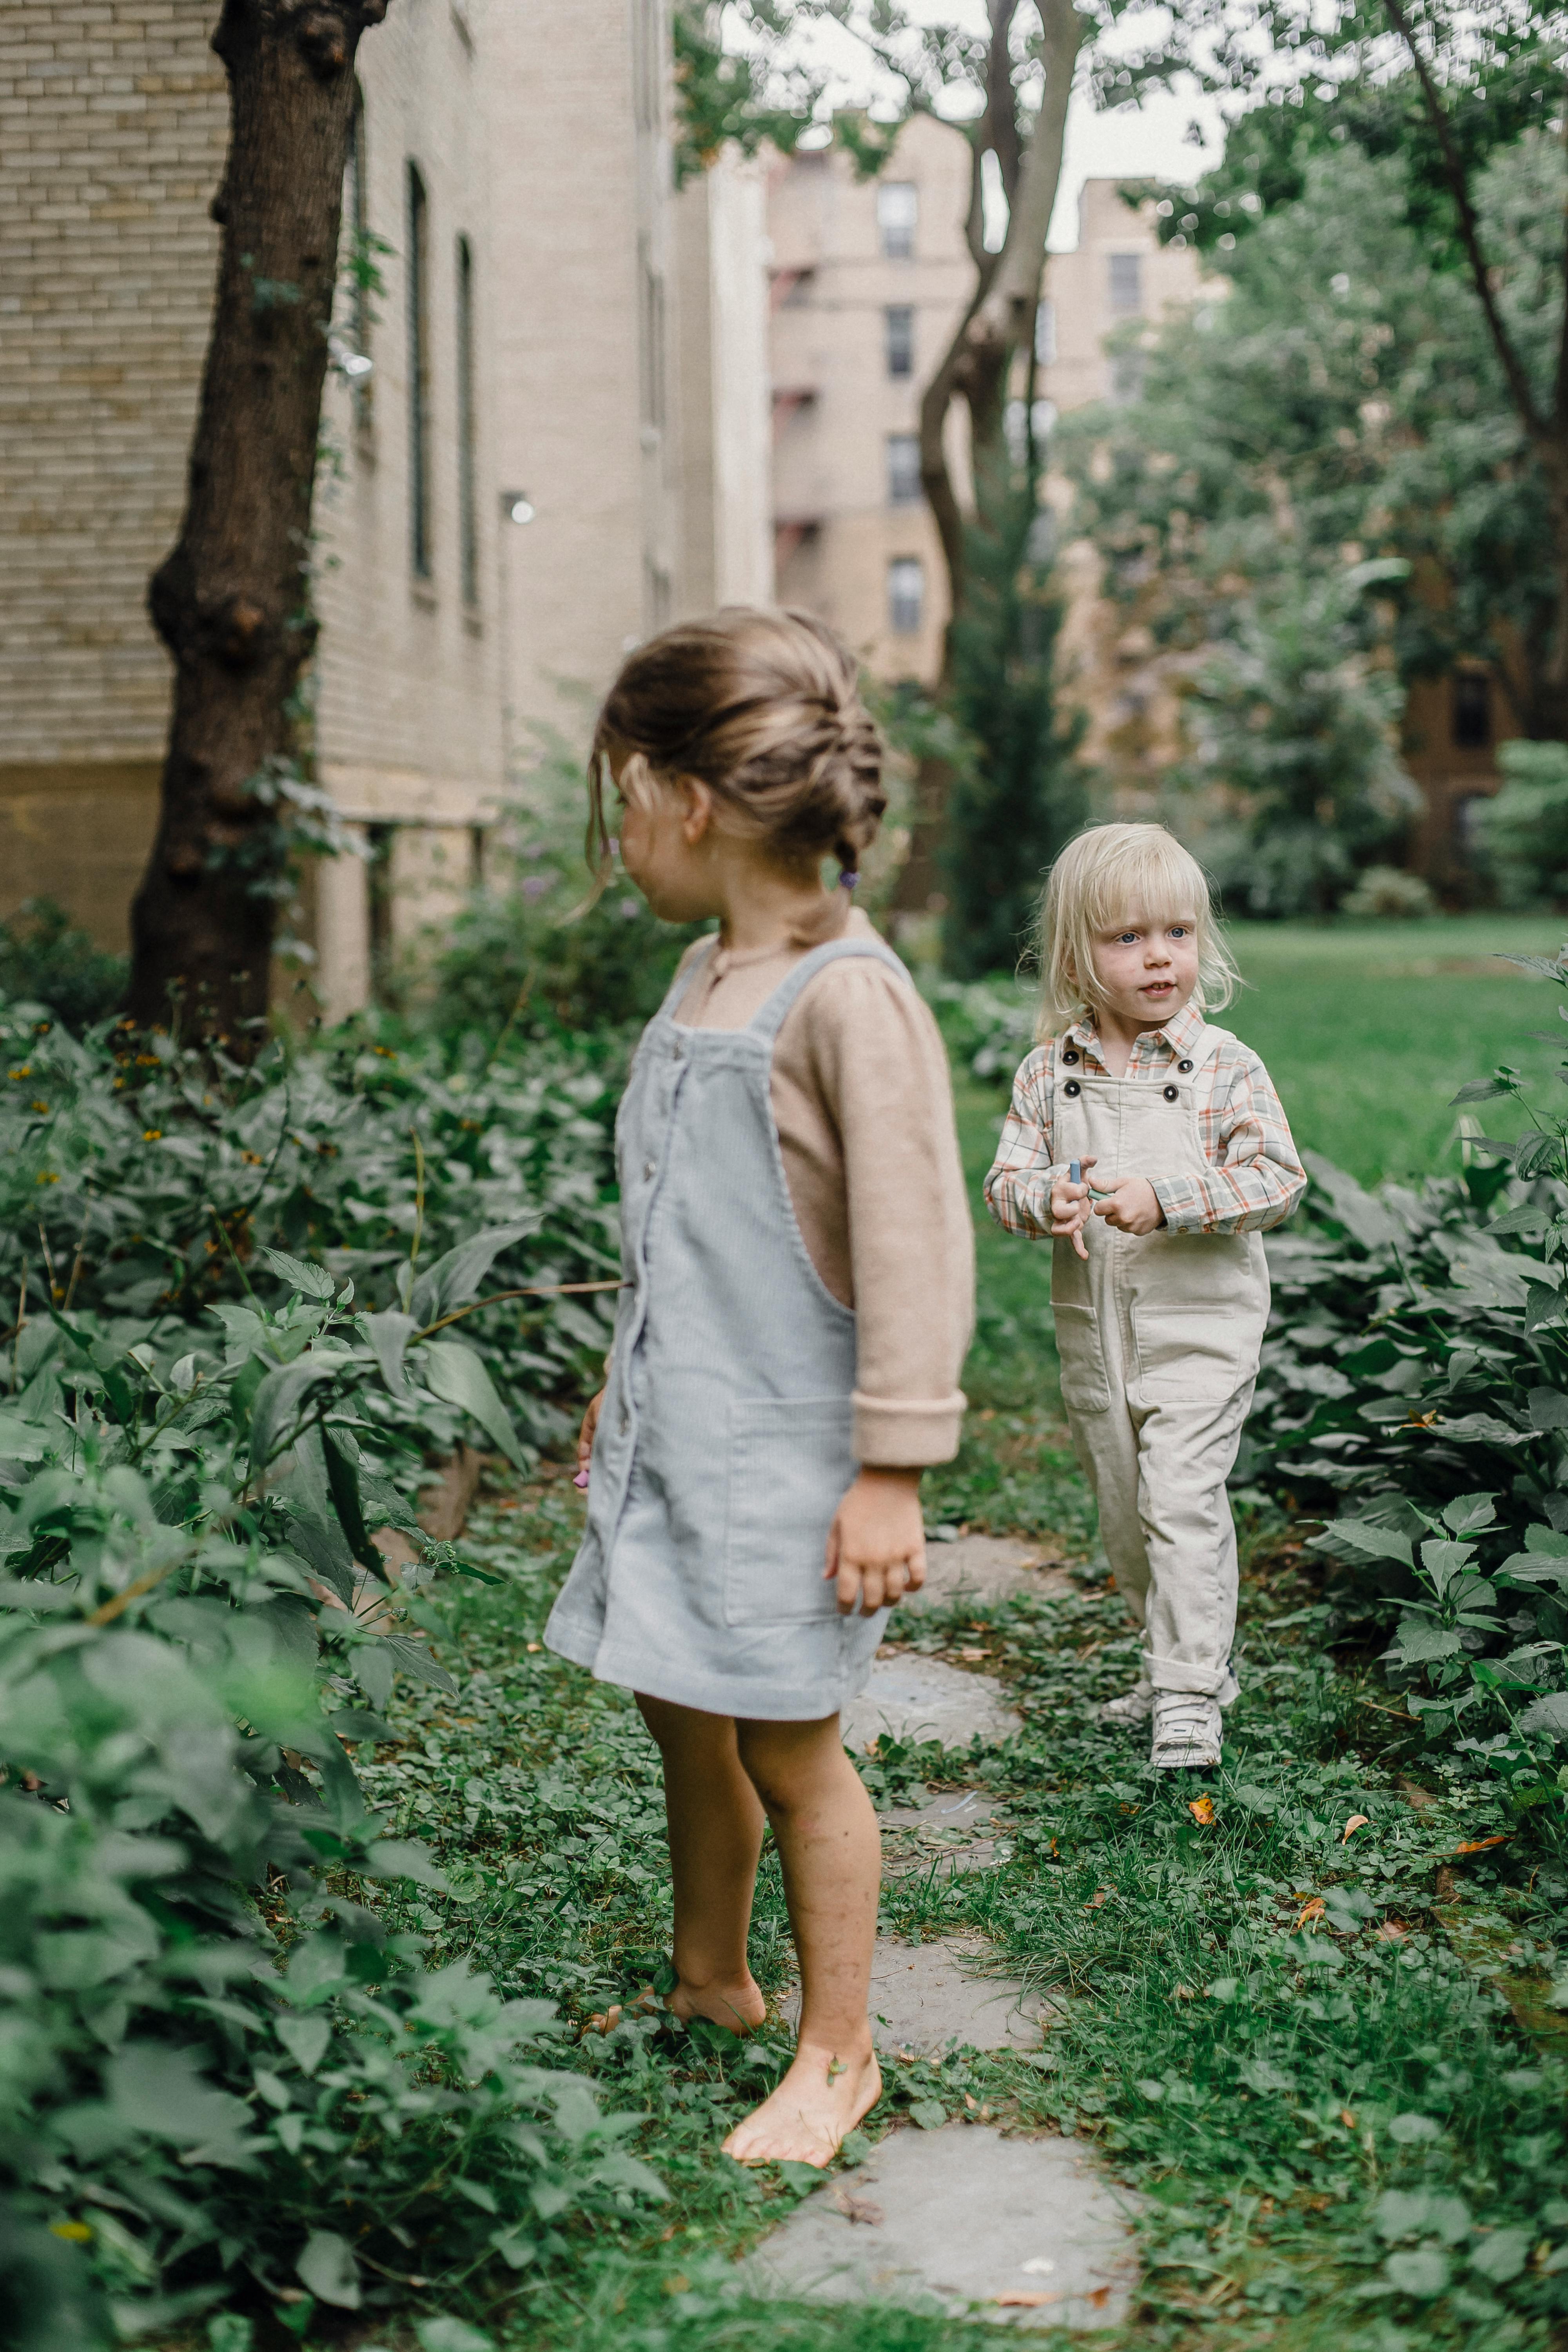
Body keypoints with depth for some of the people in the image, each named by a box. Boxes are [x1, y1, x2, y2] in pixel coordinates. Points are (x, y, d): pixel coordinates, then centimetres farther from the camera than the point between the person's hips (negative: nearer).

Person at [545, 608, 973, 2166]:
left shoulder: (850, 998, -20)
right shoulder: (702, 977, 8)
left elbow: (914, 1245, -20)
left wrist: (892, 1471, -20)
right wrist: (625, 1382, 24)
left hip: (783, 1450, -8)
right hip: (674, 1432, 8)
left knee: (788, 1748, 4)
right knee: (682, 1717, 18)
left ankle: (837, 2052, 20)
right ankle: (709, 1985, 37)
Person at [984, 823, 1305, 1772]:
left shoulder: (1224, 1066, -8)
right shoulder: (1050, 1070, 2)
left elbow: (1279, 1181, -13)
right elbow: (1006, 1178, 4)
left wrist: (1166, 1198, -24)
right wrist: (1047, 1197, -20)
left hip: (1200, 1328, -5)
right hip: (1092, 1331, 5)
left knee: (1182, 1498, -13)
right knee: (1124, 1516, 14)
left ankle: (1191, 1692, -4)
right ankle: (1188, 1662, 32)